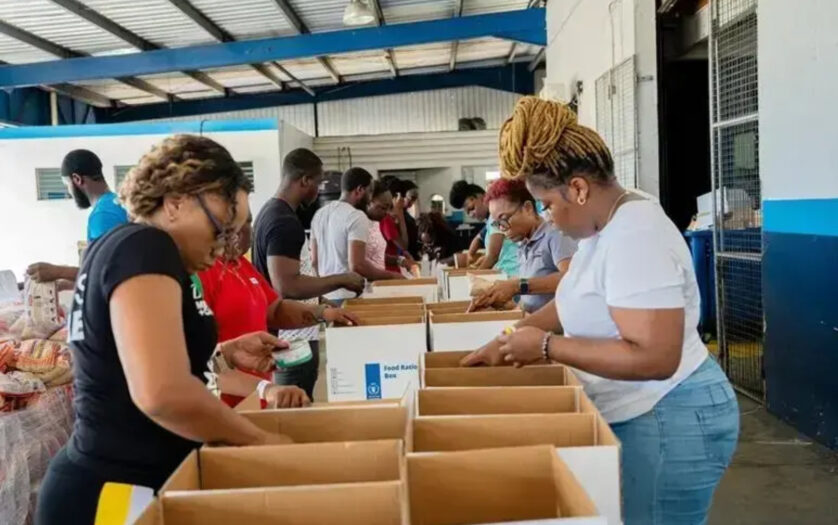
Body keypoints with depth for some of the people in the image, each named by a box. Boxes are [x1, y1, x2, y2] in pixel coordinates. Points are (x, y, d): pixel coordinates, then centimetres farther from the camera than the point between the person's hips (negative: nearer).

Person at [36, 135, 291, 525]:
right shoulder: (144, 248, -20)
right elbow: (163, 393, -32)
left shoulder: (124, 246, 10)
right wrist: (259, 440, -18)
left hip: (115, 479, 9)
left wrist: (223, 355, 7)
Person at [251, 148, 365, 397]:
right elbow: (287, 286, -28)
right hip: (294, 336, -10)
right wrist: (341, 280, -19)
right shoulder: (285, 222, -21)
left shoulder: (270, 211, 11)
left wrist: (318, 301, 19)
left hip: (283, 333, 10)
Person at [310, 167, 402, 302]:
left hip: (326, 294, 8)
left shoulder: (319, 214, 10)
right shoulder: (356, 216, -15)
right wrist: (391, 275, -11)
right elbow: (356, 265, -22)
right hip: (349, 295, -8)